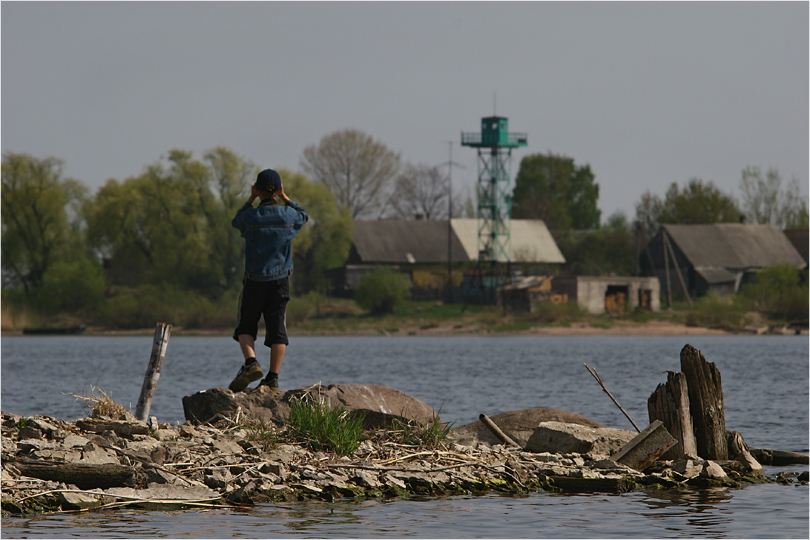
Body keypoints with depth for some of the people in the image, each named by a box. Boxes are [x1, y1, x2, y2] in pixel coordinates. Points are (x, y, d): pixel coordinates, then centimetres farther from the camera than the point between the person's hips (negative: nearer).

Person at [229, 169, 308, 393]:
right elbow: (303, 215, 22)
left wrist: (251, 199, 15)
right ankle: (272, 380, 0)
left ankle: (251, 363, -16)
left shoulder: (251, 216, -10)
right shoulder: (288, 215, -4)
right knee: (277, 329, 3)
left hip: (254, 282, -2)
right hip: (280, 281, 2)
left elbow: (236, 221, 16)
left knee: (246, 326, 9)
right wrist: (284, 198, 19)